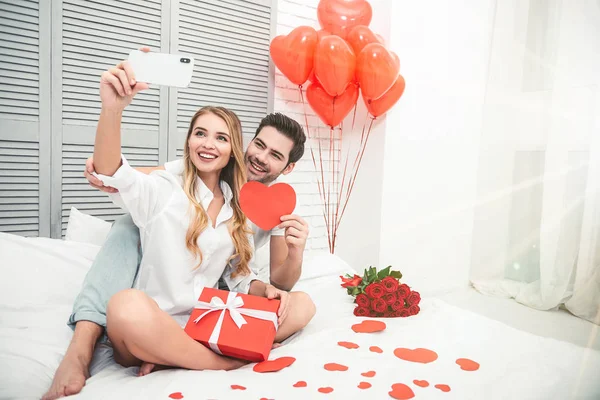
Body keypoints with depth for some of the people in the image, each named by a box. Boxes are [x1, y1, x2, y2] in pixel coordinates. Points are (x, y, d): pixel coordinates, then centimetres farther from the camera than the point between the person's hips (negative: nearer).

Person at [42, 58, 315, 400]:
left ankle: (171, 359, -16)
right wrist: (113, 107, -38)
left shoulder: (238, 209, 12)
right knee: (127, 304, -40)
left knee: (302, 305, -11)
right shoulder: (164, 189, -1)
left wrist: (267, 290, -5)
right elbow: (110, 171, -21)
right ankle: (228, 363, -16)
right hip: (146, 328, -5)